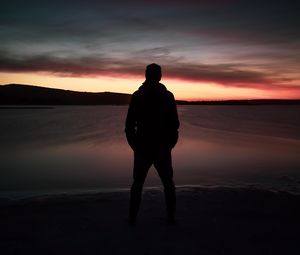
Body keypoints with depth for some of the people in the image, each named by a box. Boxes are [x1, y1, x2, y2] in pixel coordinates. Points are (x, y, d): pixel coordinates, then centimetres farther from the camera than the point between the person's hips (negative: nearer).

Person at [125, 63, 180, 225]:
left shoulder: (137, 96, -2)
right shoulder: (168, 96, -1)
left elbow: (130, 124, -5)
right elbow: (174, 123, -3)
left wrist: (133, 144, 6)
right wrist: (171, 142, 9)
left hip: (142, 148, 0)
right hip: (163, 148, 0)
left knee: (138, 183, 12)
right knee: (168, 182, 15)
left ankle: (132, 218, 12)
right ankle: (171, 217, 15)